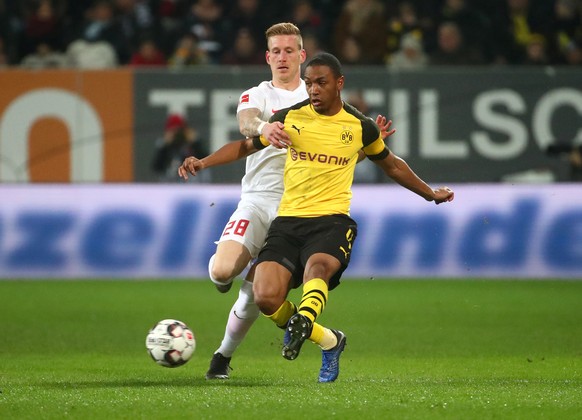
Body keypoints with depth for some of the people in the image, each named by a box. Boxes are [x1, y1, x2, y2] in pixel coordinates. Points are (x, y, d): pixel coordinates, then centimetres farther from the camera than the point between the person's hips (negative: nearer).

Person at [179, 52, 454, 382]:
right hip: (288, 219, 2)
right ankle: (329, 341, 4)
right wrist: (203, 163, 9)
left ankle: (302, 322, -65)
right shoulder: (291, 117, 8)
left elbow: (392, 165, 26)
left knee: (317, 266, -37)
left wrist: (430, 193, 32)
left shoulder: (360, 126, 7)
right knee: (266, 297, -18)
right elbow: (247, 146, 21)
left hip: (332, 221, -2)